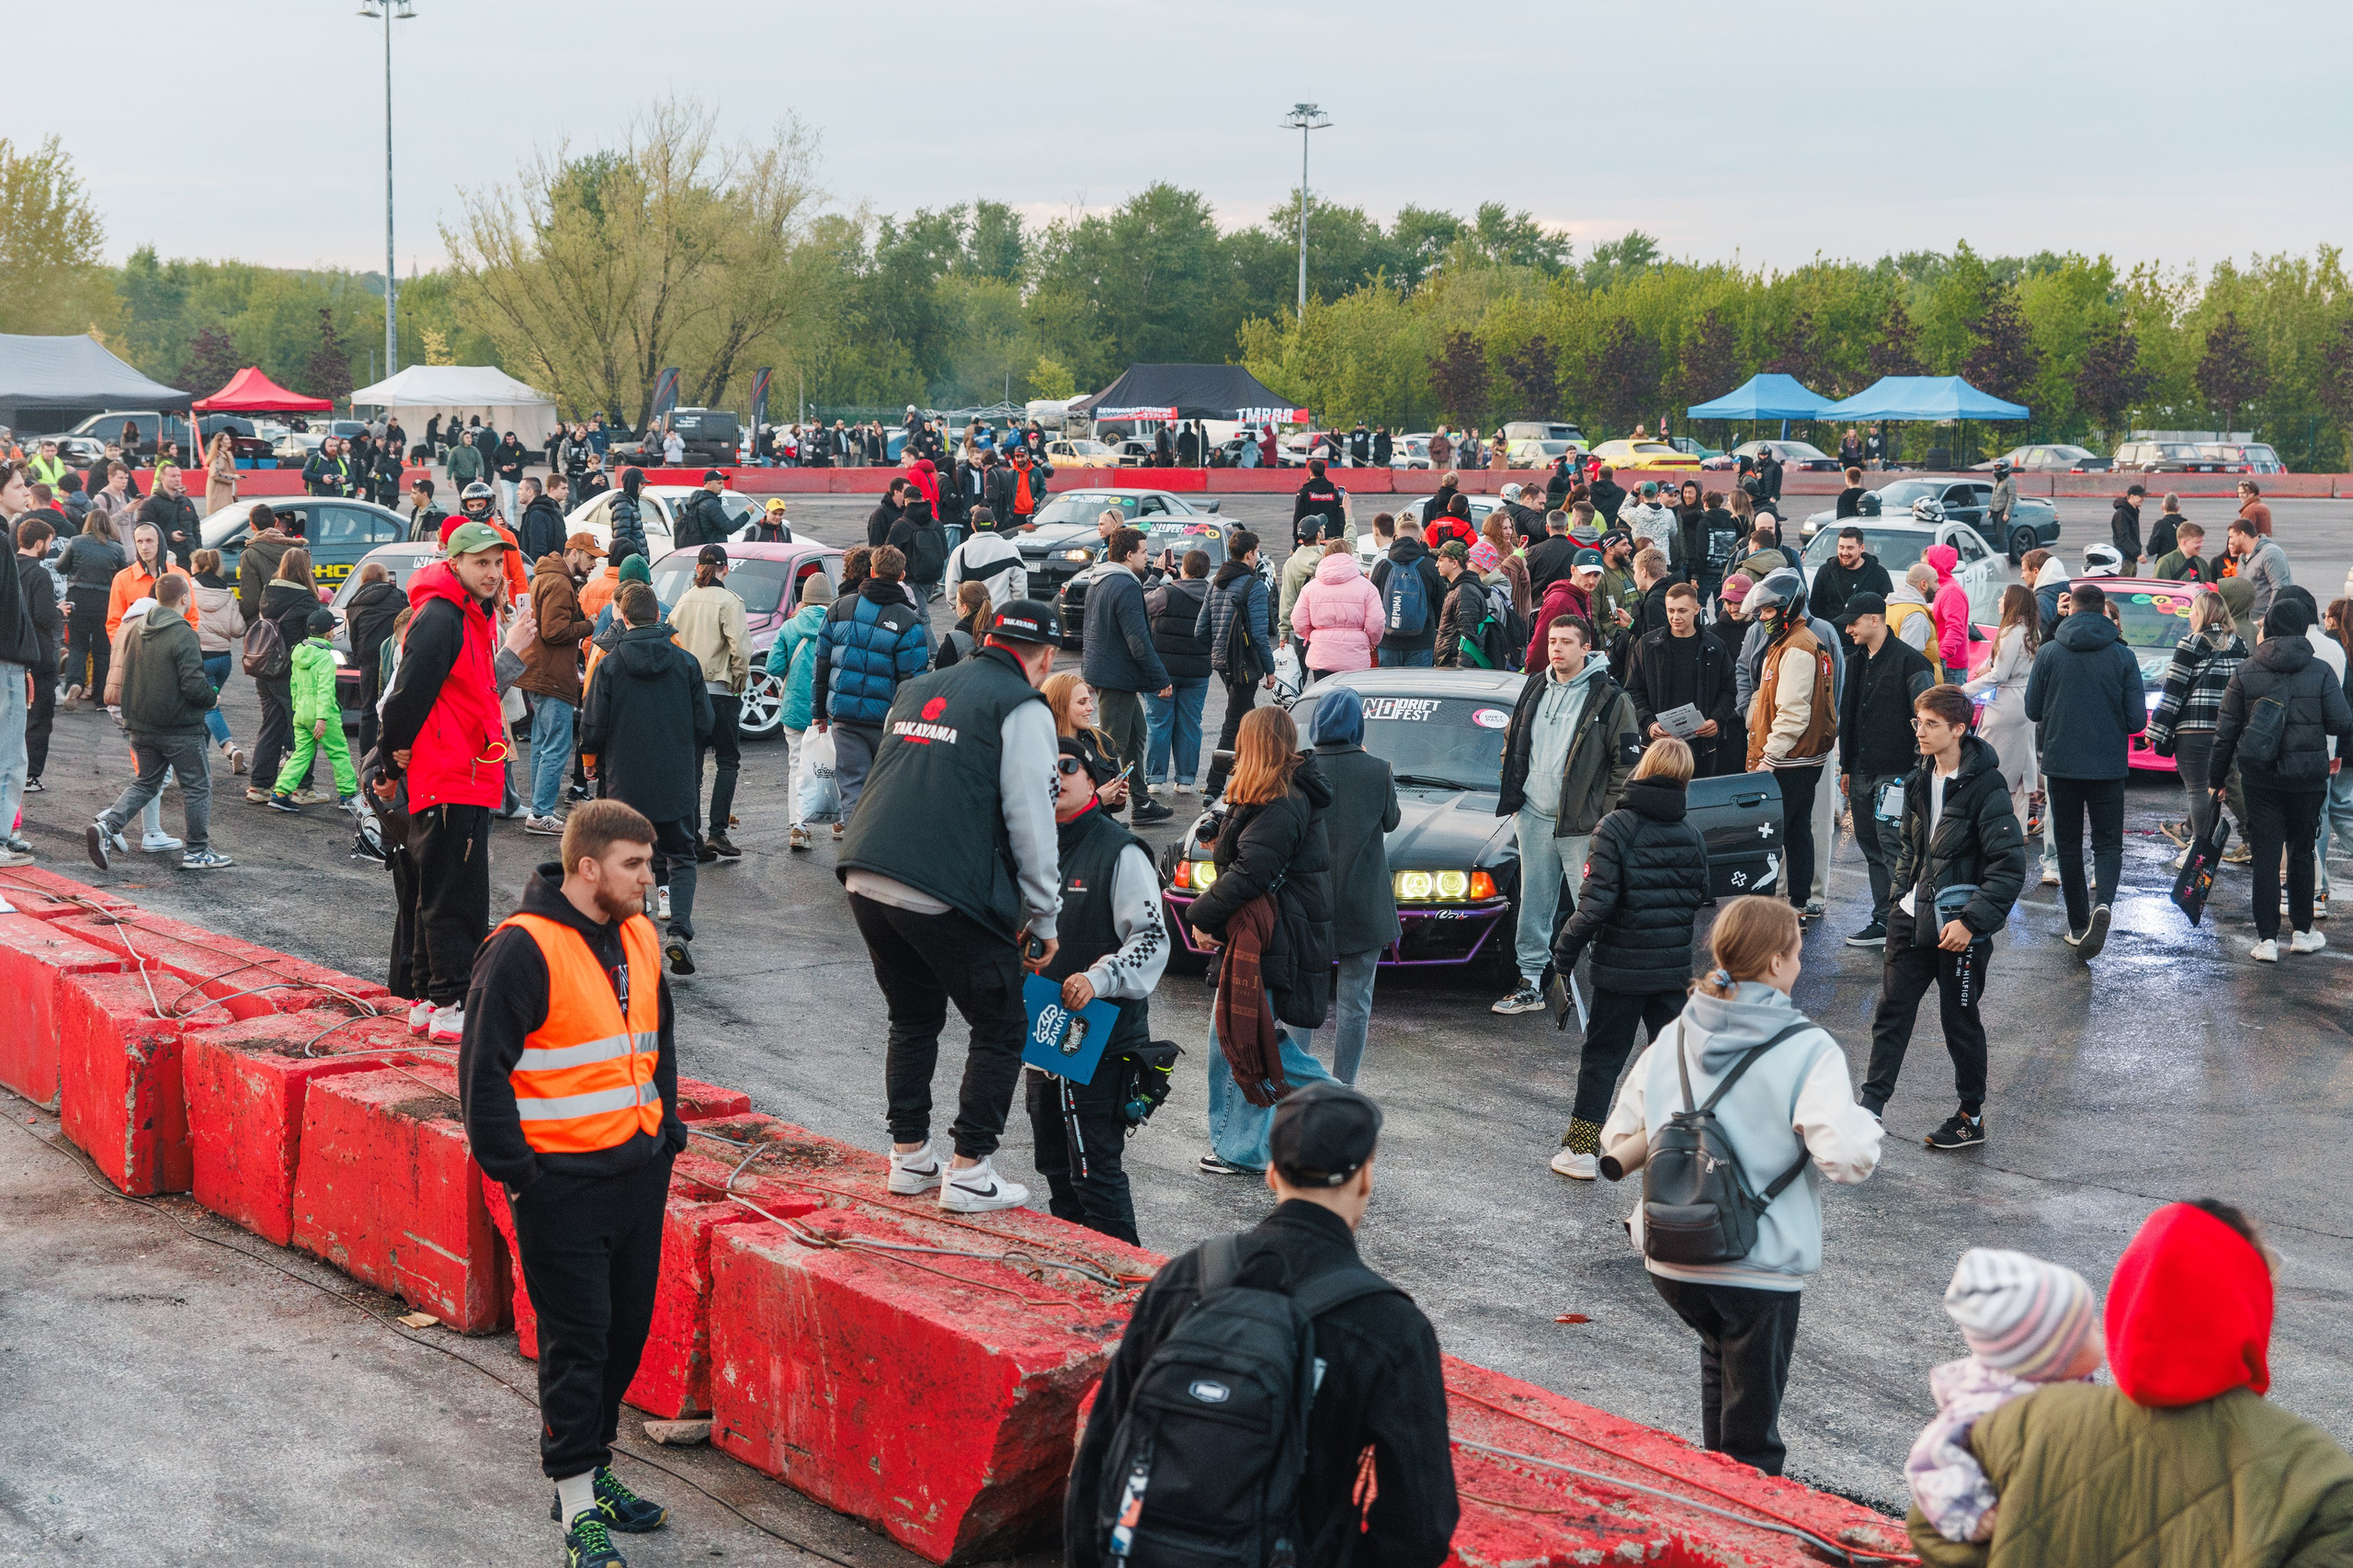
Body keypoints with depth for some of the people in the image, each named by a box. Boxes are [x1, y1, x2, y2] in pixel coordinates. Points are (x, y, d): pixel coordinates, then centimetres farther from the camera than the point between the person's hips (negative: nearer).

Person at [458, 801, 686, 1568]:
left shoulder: (637, 937, 8)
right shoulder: (524, 948, -16)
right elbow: (483, 1068, -15)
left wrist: (666, 1131, 17)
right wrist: (515, 1172, -13)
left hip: (640, 1171, 7)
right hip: (564, 1181, -7)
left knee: (628, 1327, 14)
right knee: (576, 1341, -2)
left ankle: (593, 1465, 29)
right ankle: (577, 1504, 6)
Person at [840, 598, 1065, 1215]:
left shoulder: (917, 690, 20)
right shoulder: (1023, 709, -2)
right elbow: (1031, 822, -5)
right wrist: (1044, 919, 3)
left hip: (865, 880, 7)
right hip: (946, 896, -7)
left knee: (913, 1020, 24)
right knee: (1000, 1028, 8)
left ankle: (909, 1159, 28)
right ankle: (968, 1173, 7)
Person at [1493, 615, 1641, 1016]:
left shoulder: (1609, 699, -6)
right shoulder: (1534, 688, 11)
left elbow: (1628, 761, -5)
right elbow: (1512, 743, 21)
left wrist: (1607, 816, -8)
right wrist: (1512, 796, 14)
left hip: (1583, 824, -5)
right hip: (1534, 817, 5)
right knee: (1534, 903, 9)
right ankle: (1530, 984, 16)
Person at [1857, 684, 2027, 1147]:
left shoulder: (1985, 787, -16)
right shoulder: (1919, 782, 6)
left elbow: (2010, 866, -19)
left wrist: (1972, 920, -23)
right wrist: (1902, 894, 13)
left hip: (1961, 926, -7)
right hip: (1914, 918, 7)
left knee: (1960, 1021, 6)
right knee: (1891, 1010, 5)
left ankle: (1972, 1116, 21)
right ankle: (1871, 1105, 10)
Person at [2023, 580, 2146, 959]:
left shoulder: (2048, 653, -5)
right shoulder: (2122, 656, -5)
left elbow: (2033, 710, 2)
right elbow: (2137, 719, -5)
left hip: (2061, 762, 0)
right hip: (2108, 765, 0)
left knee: (2069, 845, 12)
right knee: (2108, 842, 8)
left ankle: (2078, 925, 11)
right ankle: (2103, 902, -19)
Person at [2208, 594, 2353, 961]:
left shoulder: (2245, 672, -1)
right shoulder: (2320, 672, -5)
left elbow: (2226, 730, 1)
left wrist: (2216, 778, 9)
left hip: (2259, 779, 0)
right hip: (2308, 777, 0)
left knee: (2265, 856, 3)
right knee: (2302, 852, 15)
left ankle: (2267, 939, 0)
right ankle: (2302, 932, 24)